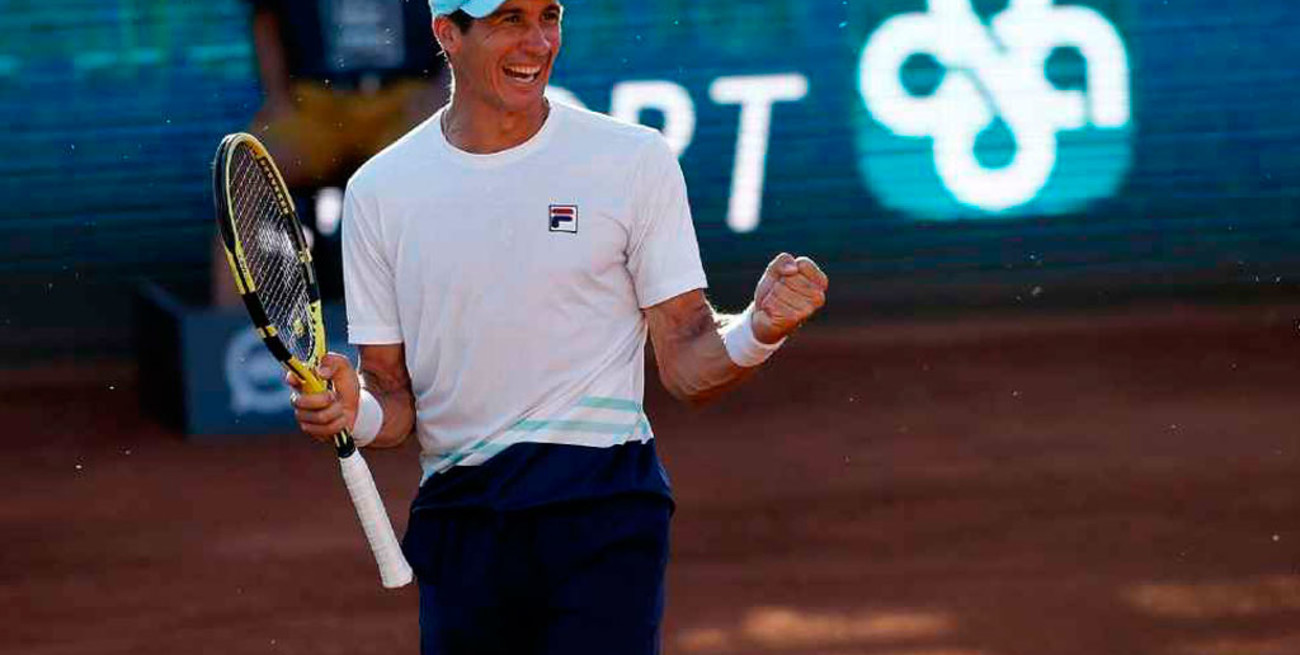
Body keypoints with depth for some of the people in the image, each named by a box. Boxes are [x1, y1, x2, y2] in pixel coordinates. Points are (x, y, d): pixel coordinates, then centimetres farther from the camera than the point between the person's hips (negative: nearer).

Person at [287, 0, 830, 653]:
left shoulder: (635, 160, 1)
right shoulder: (379, 190, 6)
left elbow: (685, 365, 0)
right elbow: (392, 395, 9)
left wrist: (758, 330, -20)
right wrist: (356, 413, -13)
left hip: (602, 507, -3)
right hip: (455, 520, 3)